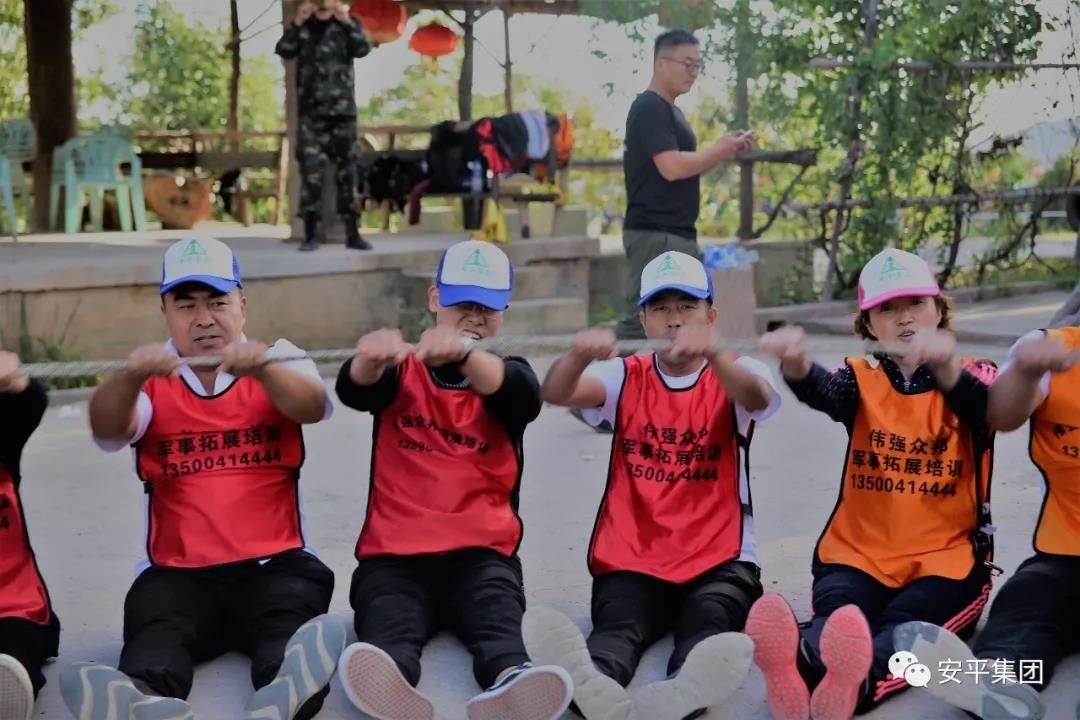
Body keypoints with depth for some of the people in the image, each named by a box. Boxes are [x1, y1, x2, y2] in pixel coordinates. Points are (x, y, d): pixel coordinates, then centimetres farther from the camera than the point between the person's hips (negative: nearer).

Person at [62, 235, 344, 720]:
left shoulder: (279, 362, 11)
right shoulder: (152, 379, 12)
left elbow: (313, 408, -12)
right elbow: (107, 428, -10)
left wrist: (261, 369, -34)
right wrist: (131, 377, -33)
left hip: (274, 565, 0)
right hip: (177, 573, 1)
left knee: (292, 624, -34)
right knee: (154, 632, -32)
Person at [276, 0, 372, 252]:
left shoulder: (347, 24, 9)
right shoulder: (302, 26, 10)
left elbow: (363, 49, -9)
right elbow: (283, 50, -5)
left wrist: (346, 21, -17)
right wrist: (297, 22, -14)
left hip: (342, 109, 0)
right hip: (311, 111, 0)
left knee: (347, 171, 2)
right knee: (310, 170, -5)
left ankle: (352, 233, 5)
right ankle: (311, 234, -2)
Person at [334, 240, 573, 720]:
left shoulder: (506, 376, 14)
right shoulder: (402, 371, 15)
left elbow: (524, 396, -13)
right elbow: (354, 389, -11)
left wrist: (464, 353, -37)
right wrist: (369, 360, -38)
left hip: (481, 555, 0)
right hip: (394, 555, 0)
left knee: (498, 619, -33)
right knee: (388, 624, -33)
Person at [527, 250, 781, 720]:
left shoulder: (733, 376, 5)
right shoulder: (625, 378, 9)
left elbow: (758, 398, -22)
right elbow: (555, 393, -12)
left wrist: (712, 355, -46)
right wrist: (579, 355, -38)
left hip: (719, 562, 0)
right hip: (632, 562, 1)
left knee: (708, 627, -35)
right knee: (618, 627, -33)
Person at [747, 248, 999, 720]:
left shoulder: (973, 377, 7)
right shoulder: (861, 380, 9)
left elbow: (989, 410, -19)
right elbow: (821, 392, -16)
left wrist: (945, 369, -43)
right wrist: (796, 364, -42)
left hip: (946, 559, -1)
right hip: (857, 553, 1)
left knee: (903, 626, -34)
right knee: (837, 616, -33)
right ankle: (792, 674, -65)